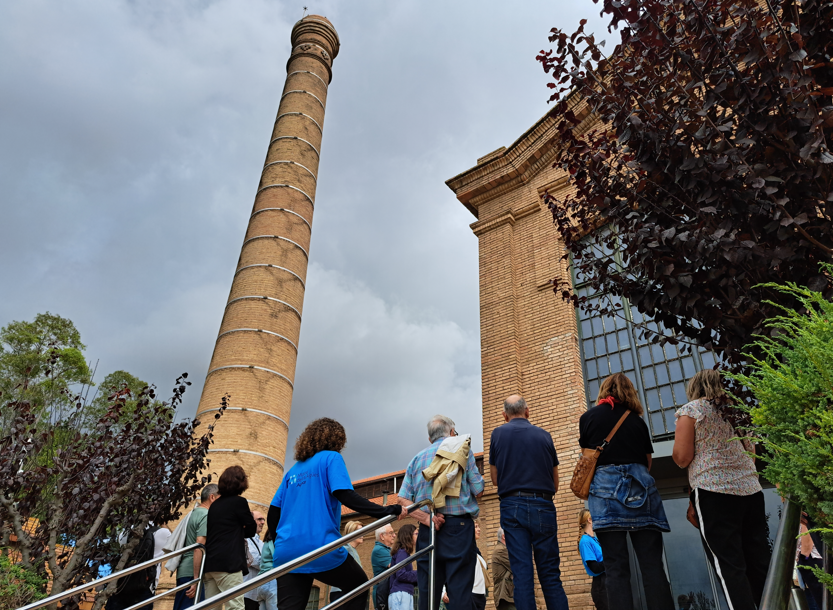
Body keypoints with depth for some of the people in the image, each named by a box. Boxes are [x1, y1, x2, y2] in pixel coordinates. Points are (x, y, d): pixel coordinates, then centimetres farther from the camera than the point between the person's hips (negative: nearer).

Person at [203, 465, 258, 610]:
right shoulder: (239, 501, -5)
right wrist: (250, 515, 20)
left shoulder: (215, 504, 18)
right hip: (228, 563, -8)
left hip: (210, 563, 8)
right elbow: (251, 530, 5)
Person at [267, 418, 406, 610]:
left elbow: (272, 516, 16)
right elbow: (346, 496, -14)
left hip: (286, 552, 5)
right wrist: (387, 511, -13)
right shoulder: (331, 458, 2)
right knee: (360, 587, 19)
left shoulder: (293, 470, 19)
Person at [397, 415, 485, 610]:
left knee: (427, 592, 8)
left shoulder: (418, 458, 13)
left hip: (428, 529, 4)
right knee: (460, 593, -2)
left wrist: (425, 518, -7)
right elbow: (478, 491, -1)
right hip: (458, 526, -4)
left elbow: (403, 498, 3)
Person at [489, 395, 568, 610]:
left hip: (512, 506, -1)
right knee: (550, 574, 7)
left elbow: (495, 479, 9)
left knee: (522, 574, 1)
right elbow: (555, 483, 12)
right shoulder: (544, 435, 7)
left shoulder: (498, 434, 3)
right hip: (542, 506, 1)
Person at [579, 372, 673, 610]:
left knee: (616, 568, -4)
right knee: (652, 565, 2)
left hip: (606, 485, -2)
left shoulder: (589, 417, 10)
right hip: (641, 485, 2)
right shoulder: (637, 419, 16)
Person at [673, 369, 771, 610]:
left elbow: (682, 458, -6)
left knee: (730, 566, -4)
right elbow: (752, 453, 24)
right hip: (751, 490, 6)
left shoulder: (691, 409, 0)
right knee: (760, 564, 9)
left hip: (713, 492, -6)